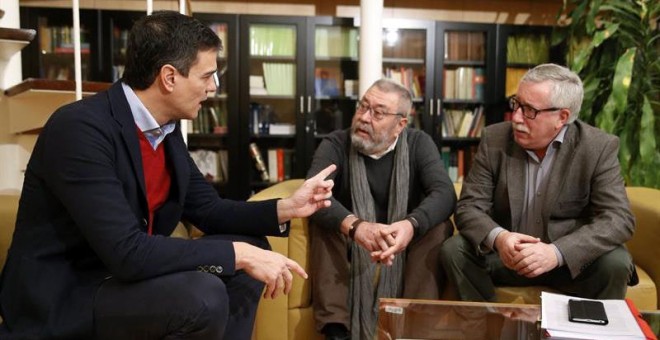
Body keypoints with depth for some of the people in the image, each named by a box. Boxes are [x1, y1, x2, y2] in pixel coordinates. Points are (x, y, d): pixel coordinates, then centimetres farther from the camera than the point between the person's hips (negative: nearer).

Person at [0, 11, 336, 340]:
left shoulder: (166, 127, 1)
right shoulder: (80, 127, -25)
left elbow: (208, 210, 9)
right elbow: (127, 252, -31)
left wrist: (286, 207, -4)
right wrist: (238, 254, -26)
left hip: (125, 272, 8)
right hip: (63, 300, -8)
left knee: (251, 248, 3)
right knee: (203, 295, -30)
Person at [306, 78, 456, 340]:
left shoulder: (419, 144, -6)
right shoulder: (335, 144, -10)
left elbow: (445, 193, -22)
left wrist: (411, 224, -45)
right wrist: (354, 226, -49)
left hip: (405, 242, 1)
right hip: (350, 244, 0)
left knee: (440, 228, -25)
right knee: (323, 225, -29)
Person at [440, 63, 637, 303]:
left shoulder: (599, 148, -10)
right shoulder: (494, 139, -6)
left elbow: (619, 218, -18)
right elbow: (469, 207, -8)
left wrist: (557, 252, -34)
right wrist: (498, 238, -31)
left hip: (572, 261, -1)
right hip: (505, 256, 1)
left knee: (615, 263, -28)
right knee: (453, 250, -21)